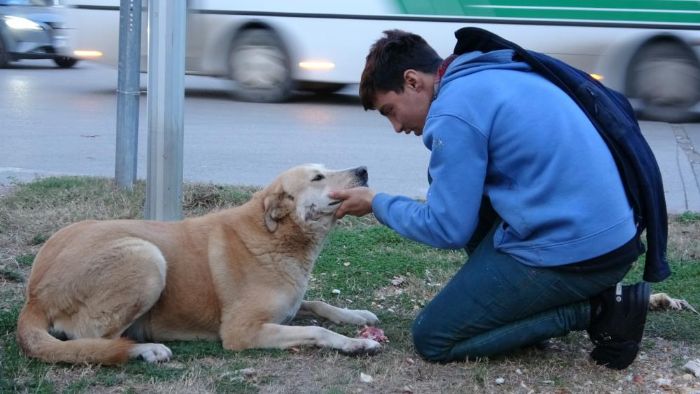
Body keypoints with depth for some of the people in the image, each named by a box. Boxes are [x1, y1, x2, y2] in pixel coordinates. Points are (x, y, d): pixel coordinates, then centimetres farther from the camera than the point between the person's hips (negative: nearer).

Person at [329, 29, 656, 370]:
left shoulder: (454, 110, -12)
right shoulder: (498, 75, 16)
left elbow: (448, 229, -8)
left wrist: (378, 204, 6)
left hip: (571, 252, -9)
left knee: (432, 339, 2)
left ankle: (595, 310, -3)